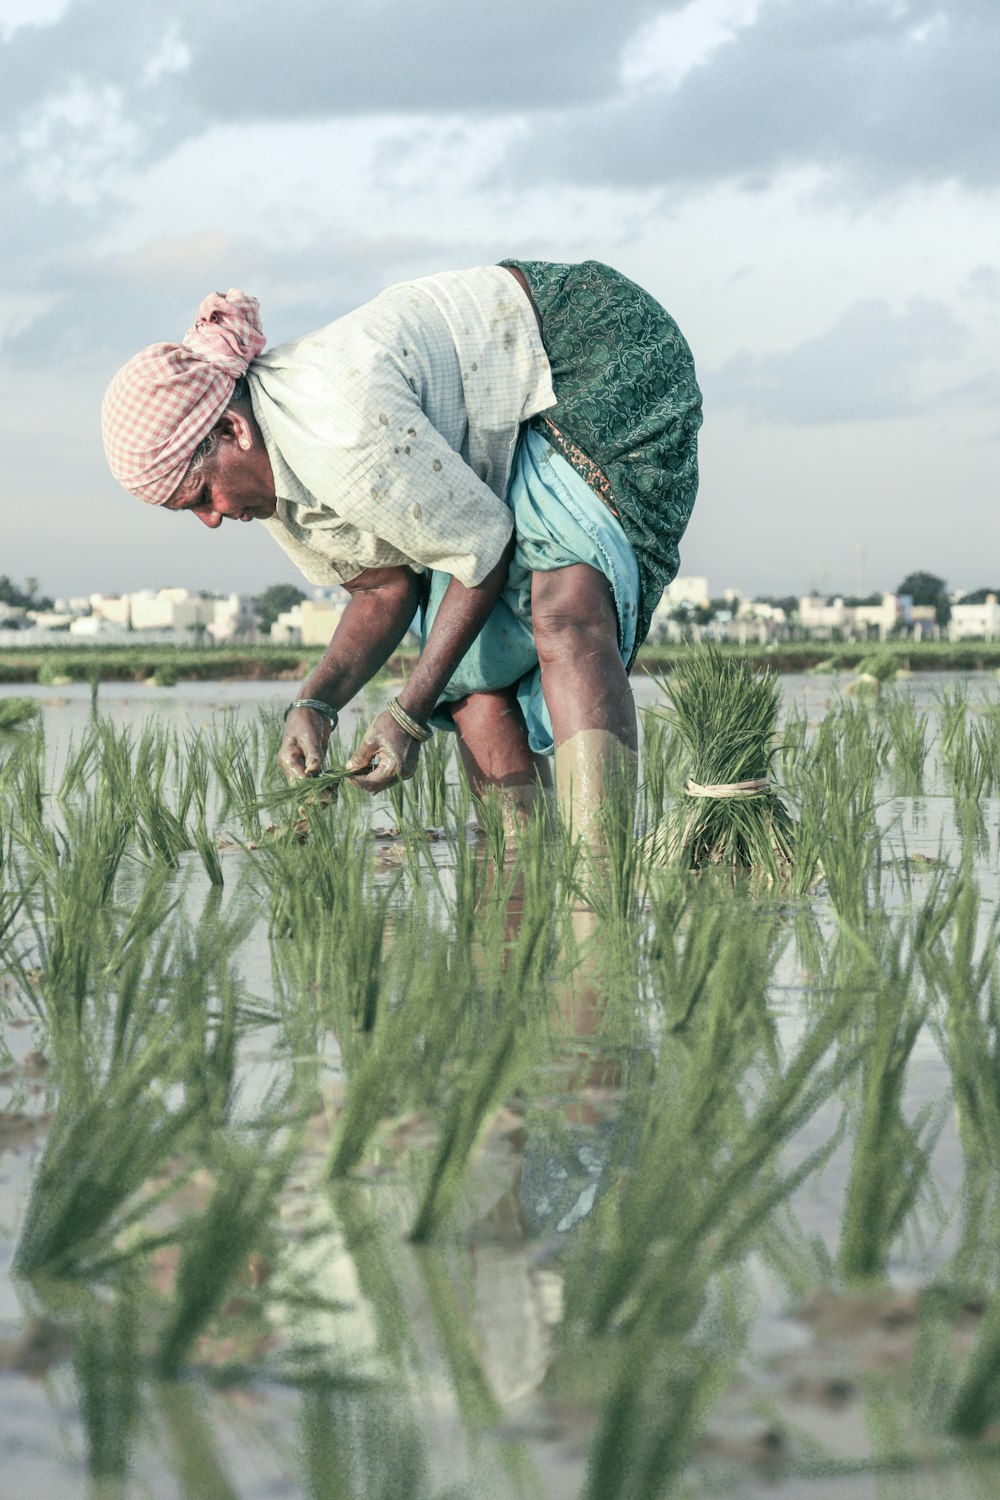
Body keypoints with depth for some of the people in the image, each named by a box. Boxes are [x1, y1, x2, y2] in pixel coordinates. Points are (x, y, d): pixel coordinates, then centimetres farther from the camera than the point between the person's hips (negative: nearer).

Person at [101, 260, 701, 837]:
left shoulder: (341, 423, -33)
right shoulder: (271, 480, -4)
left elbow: (483, 544, -23)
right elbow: (386, 587, 4)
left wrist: (409, 715, -18)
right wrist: (315, 704, -12)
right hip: (514, 431, 10)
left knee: (566, 622, -28)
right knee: (475, 666, 3)